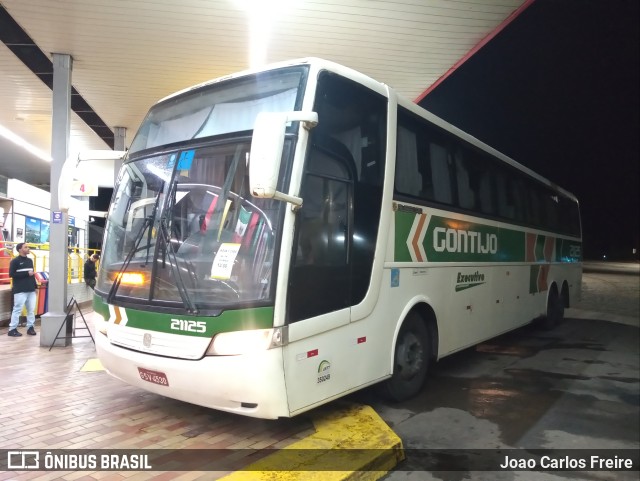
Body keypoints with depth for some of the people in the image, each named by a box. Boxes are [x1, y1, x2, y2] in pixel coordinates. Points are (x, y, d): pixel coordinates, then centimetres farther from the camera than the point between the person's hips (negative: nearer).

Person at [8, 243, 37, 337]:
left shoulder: (30, 260, 15)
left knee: (31, 309, 6)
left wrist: (35, 286, 15)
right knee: (17, 309, -5)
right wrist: (27, 273, -15)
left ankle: (30, 327, 13)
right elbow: (11, 274, -12)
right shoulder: (15, 261, -4)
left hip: (31, 290, 6)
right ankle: (12, 329, 2)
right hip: (20, 290, -6)